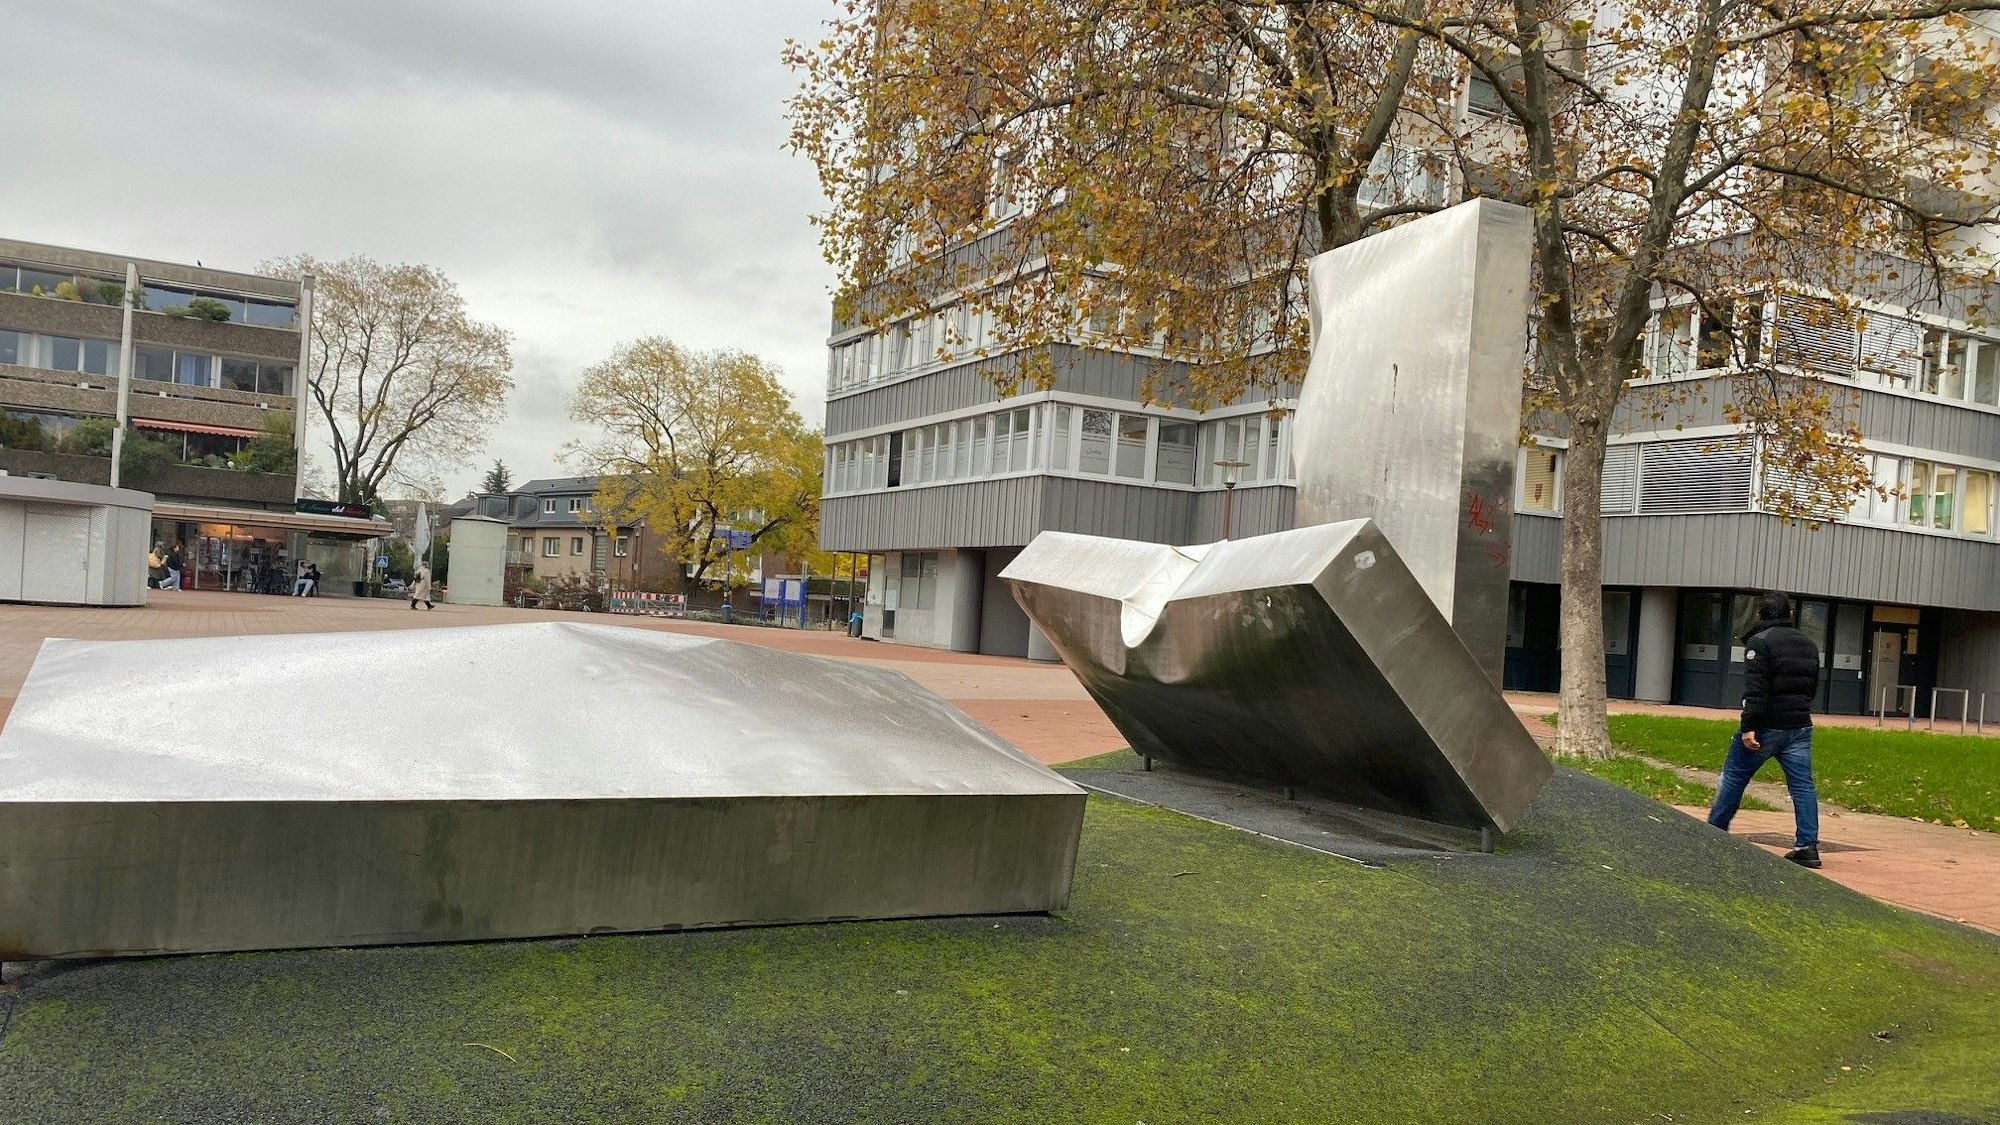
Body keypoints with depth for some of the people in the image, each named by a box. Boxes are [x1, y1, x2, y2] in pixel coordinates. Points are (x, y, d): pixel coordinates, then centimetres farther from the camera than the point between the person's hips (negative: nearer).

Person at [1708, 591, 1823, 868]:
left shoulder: (1760, 641, -10)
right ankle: (1808, 846, -1)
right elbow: (1812, 687, 21)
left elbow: (1755, 688, -19)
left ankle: (1714, 832, 14)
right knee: (1802, 785, 3)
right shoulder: (1809, 644, 15)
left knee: (1733, 777, 6)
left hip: (1767, 726, -6)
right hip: (1800, 726, 6)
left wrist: (1749, 727, -21)